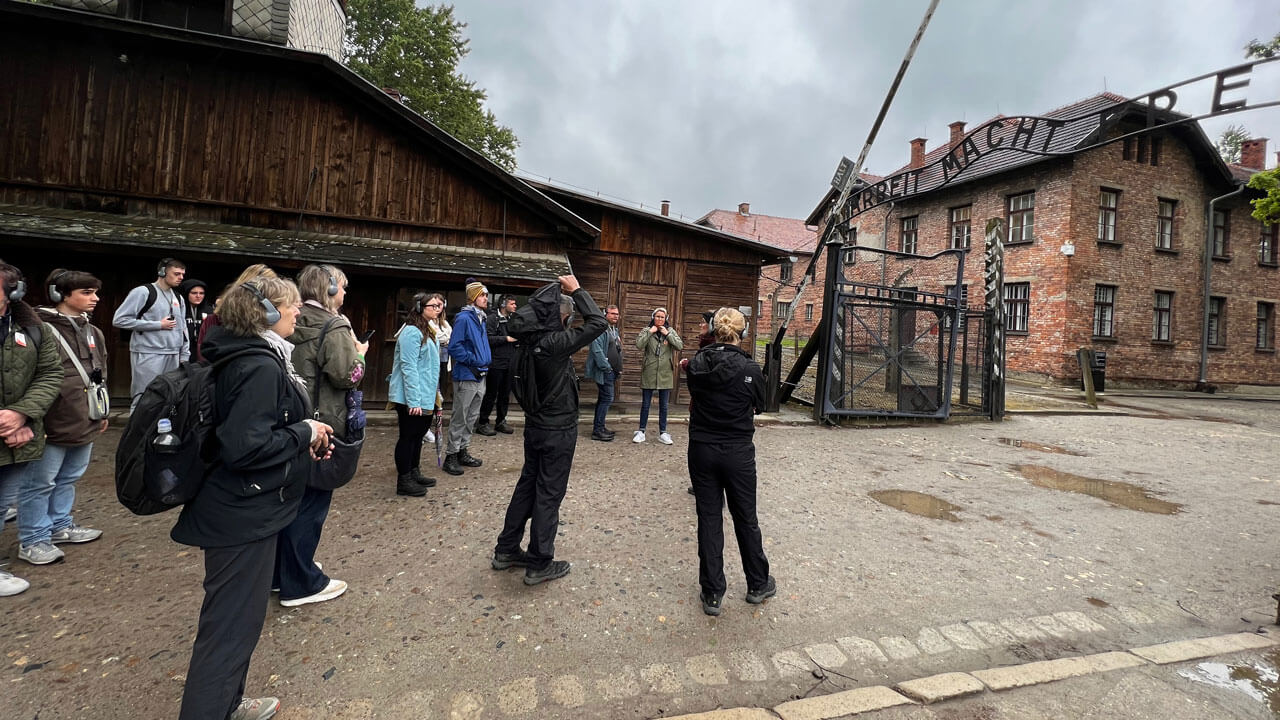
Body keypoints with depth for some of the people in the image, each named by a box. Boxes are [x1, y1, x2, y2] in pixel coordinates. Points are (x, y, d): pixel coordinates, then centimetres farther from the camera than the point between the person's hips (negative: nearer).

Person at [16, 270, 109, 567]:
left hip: (85, 422, 7)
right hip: (53, 425, -7)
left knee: (68, 479, 19)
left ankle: (60, 526, 34)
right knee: (40, 483, 6)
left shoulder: (93, 332, 11)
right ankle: (32, 540, 19)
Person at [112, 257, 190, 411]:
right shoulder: (143, 292, -4)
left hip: (173, 357, 6)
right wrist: (158, 325, -11)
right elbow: (120, 319, -10)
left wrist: (184, 356, 12)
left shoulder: (178, 298, 15)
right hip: (148, 355, -6)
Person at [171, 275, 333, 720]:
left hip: (238, 509, 11)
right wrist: (305, 432, -18)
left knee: (236, 617, 25)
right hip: (244, 515, -11)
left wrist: (301, 441, 6)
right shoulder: (262, 368, -24)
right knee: (232, 624, 4)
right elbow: (245, 447, -31)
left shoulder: (244, 357, 8)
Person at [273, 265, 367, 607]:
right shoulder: (334, 327, -16)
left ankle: (280, 570, 34)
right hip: (322, 423, -8)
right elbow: (347, 376, -21)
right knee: (312, 501, 2)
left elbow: (304, 366, 11)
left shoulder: (295, 323, 8)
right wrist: (360, 354, -3)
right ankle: (301, 584, 14)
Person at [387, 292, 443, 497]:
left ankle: (414, 474, 31)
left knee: (418, 434, 18)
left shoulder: (428, 331, 14)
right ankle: (403, 482, 11)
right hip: (410, 398, -9)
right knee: (408, 436, 0)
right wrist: (413, 400, -23)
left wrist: (435, 393, 17)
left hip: (426, 397, 10)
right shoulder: (412, 332, -17)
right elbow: (408, 368, -21)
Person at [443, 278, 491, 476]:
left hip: (480, 376, 9)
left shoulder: (480, 319, 14)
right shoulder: (463, 318, -14)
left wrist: (485, 364, 13)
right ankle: (451, 456, 9)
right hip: (466, 376, -9)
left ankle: (463, 452, 28)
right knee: (460, 418, -1)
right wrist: (473, 361, -16)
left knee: (472, 417, 16)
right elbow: (454, 347, -19)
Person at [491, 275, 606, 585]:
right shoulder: (554, 342, -24)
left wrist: (556, 291, 8)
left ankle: (506, 551, 31)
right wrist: (576, 290, -14)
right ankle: (539, 565, 16)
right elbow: (598, 322, -23)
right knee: (549, 494, 3)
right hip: (558, 430, -8)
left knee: (527, 484, 19)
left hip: (535, 425, 8)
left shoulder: (529, 339, -2)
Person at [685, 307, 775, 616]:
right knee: (746, 520, 16)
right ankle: (758, 585, 35)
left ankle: (712, 594, 20)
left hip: (701, 450, 2)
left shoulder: (697, 365, -7)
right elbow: (759, 405, 2)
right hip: (738, 453, -1)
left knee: (708, 520, 11)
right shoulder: (749, 369, -14)